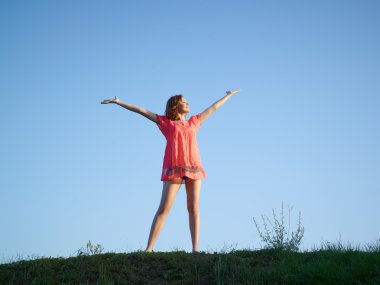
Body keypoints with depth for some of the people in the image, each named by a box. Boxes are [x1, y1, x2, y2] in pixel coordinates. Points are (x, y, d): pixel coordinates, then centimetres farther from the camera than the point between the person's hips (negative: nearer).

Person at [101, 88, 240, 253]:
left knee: (194, 208, -2)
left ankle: (195, 249, -4)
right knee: (164, 208, -9)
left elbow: (213, 108, 32)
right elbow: (142, 111, 9)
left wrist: (228, 96, 42)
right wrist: (119, 102, 5)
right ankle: (148, 248, -10)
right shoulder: (166, 122, 12)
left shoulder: (193, 122, 21)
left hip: (194, 168, 3)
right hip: (174, 169, -3)